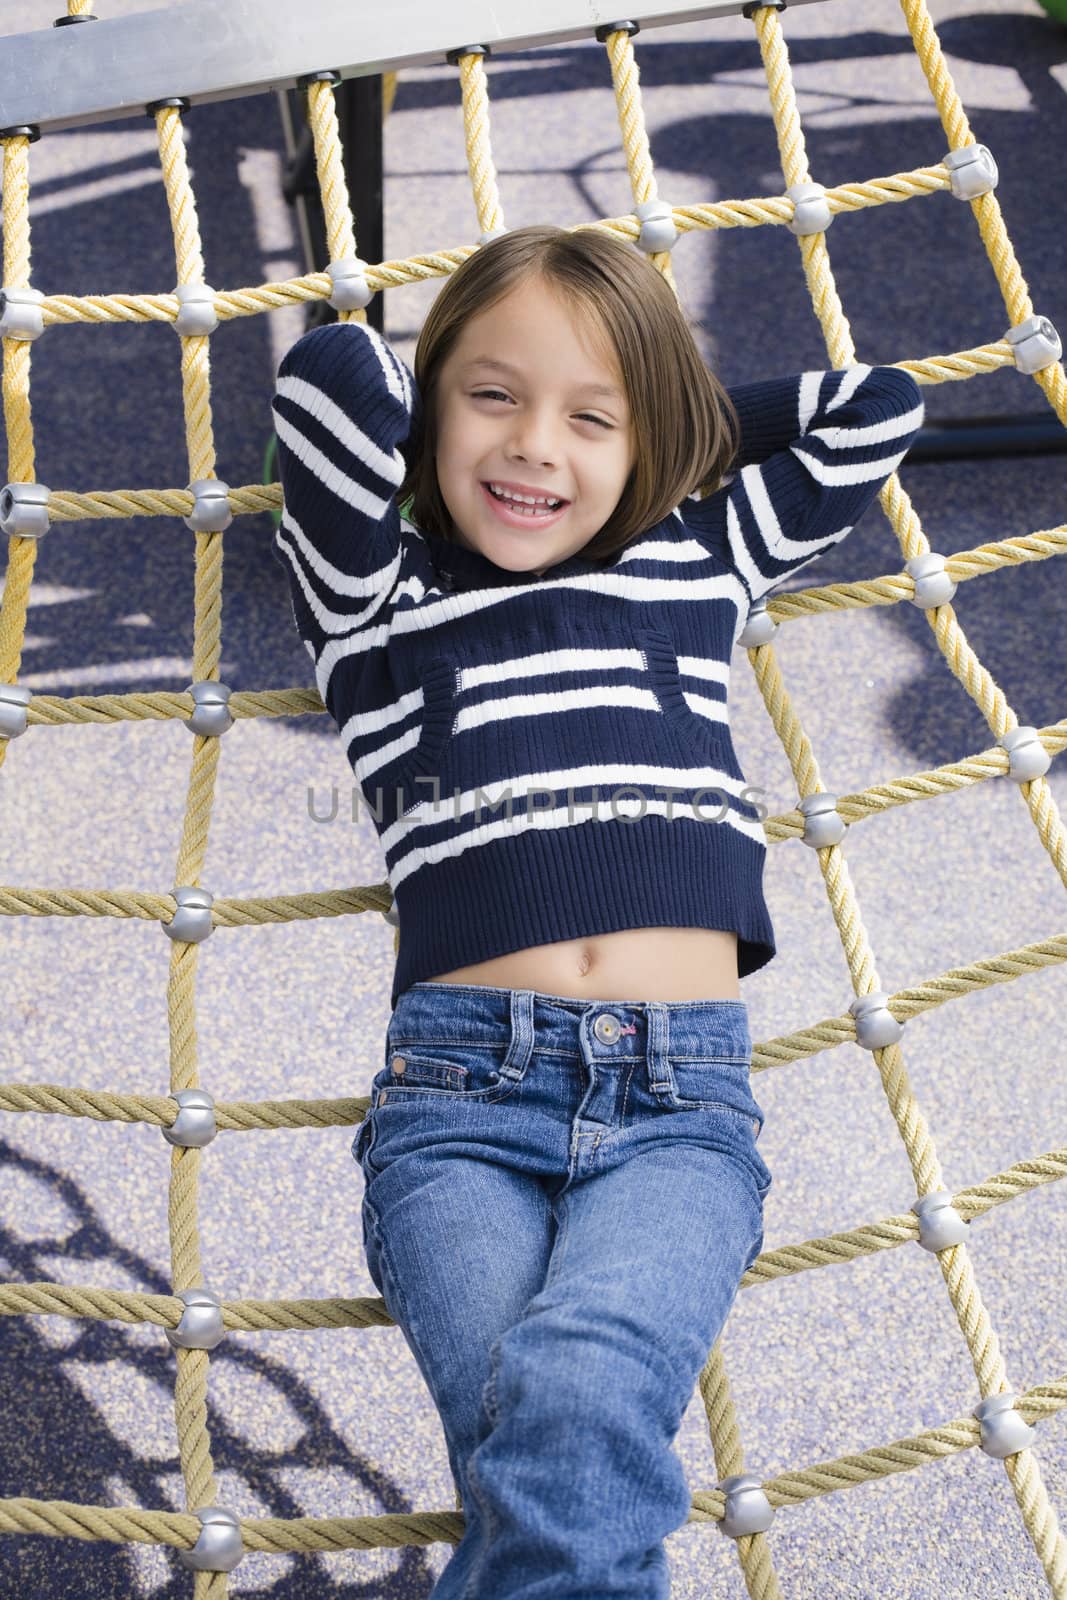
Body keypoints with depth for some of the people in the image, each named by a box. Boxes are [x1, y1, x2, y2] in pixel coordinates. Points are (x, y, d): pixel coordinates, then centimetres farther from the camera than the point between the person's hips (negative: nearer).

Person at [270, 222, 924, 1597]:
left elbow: (876, 406, 27)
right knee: (560, 1478, -28)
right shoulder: (376, 604, 16)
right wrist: (418, 426, 23)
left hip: (679, 1091, 1)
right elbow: (333, 375, 3)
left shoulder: (697, 566, 23)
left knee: (577, 1401, -31)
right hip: (461, 1082, -1)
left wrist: (677, 423, 29)